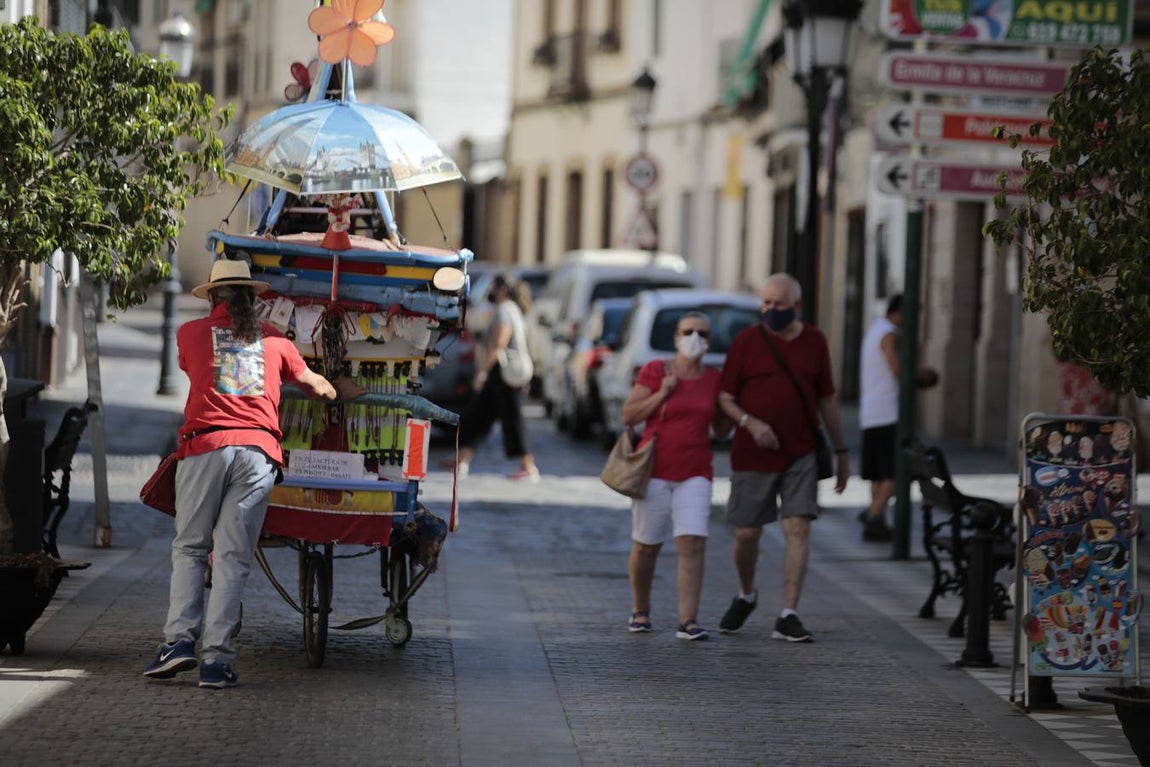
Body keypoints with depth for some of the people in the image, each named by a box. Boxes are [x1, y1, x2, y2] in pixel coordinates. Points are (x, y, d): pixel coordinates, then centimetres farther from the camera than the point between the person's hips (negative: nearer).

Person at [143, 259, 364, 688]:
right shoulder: (273, 340, 18)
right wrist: (343, 392, 55)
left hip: (205, 445, -1)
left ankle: (180, 638, -8)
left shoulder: (190, 334, 15)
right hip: (258, 450, 1)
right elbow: (315, 386, 32)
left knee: (189, 548, 8)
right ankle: (216, 658, -7)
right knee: (233, 557, -1)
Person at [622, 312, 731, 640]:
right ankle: (640, 611, 28)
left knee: (693, 545, -13)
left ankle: (688, 621, -15)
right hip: (655, 471, -2)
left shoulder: (714, 379, 9)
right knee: (645, 547, 6)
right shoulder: (655, 370, -2)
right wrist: (663, 393, -14)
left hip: (695, 474, 2)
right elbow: (628, 416, -4)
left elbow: (721, 429, 16)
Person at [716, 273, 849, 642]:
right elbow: (725, 398, -2)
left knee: (798, 529, -10)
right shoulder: (746, 341, -2)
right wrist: (750, 423, -21)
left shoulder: (814, 342, 5)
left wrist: (841, 451, 13)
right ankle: (746, 595, 34)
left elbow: (827, 400, 13)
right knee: (746, 534, 5)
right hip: (752, 457, -1)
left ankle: (788, 617, -10)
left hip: (801, 455, 1)